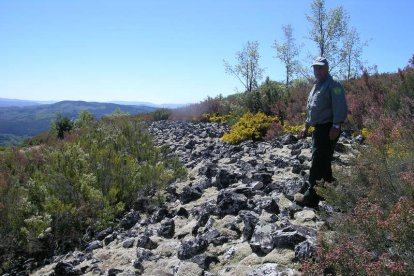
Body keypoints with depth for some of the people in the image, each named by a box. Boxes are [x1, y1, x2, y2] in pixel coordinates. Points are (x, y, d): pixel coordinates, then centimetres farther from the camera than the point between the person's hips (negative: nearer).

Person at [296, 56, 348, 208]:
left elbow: (340, 107, -19)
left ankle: (312, 197, -7)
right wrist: (306, 126, 25)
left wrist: (336, 126, -24)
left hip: (328, 129, -10)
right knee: (323, 162, 16)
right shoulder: (316, 86, 20)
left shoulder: (333, 85, -9)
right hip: (318, 129, 10)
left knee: (318, 163, -11)